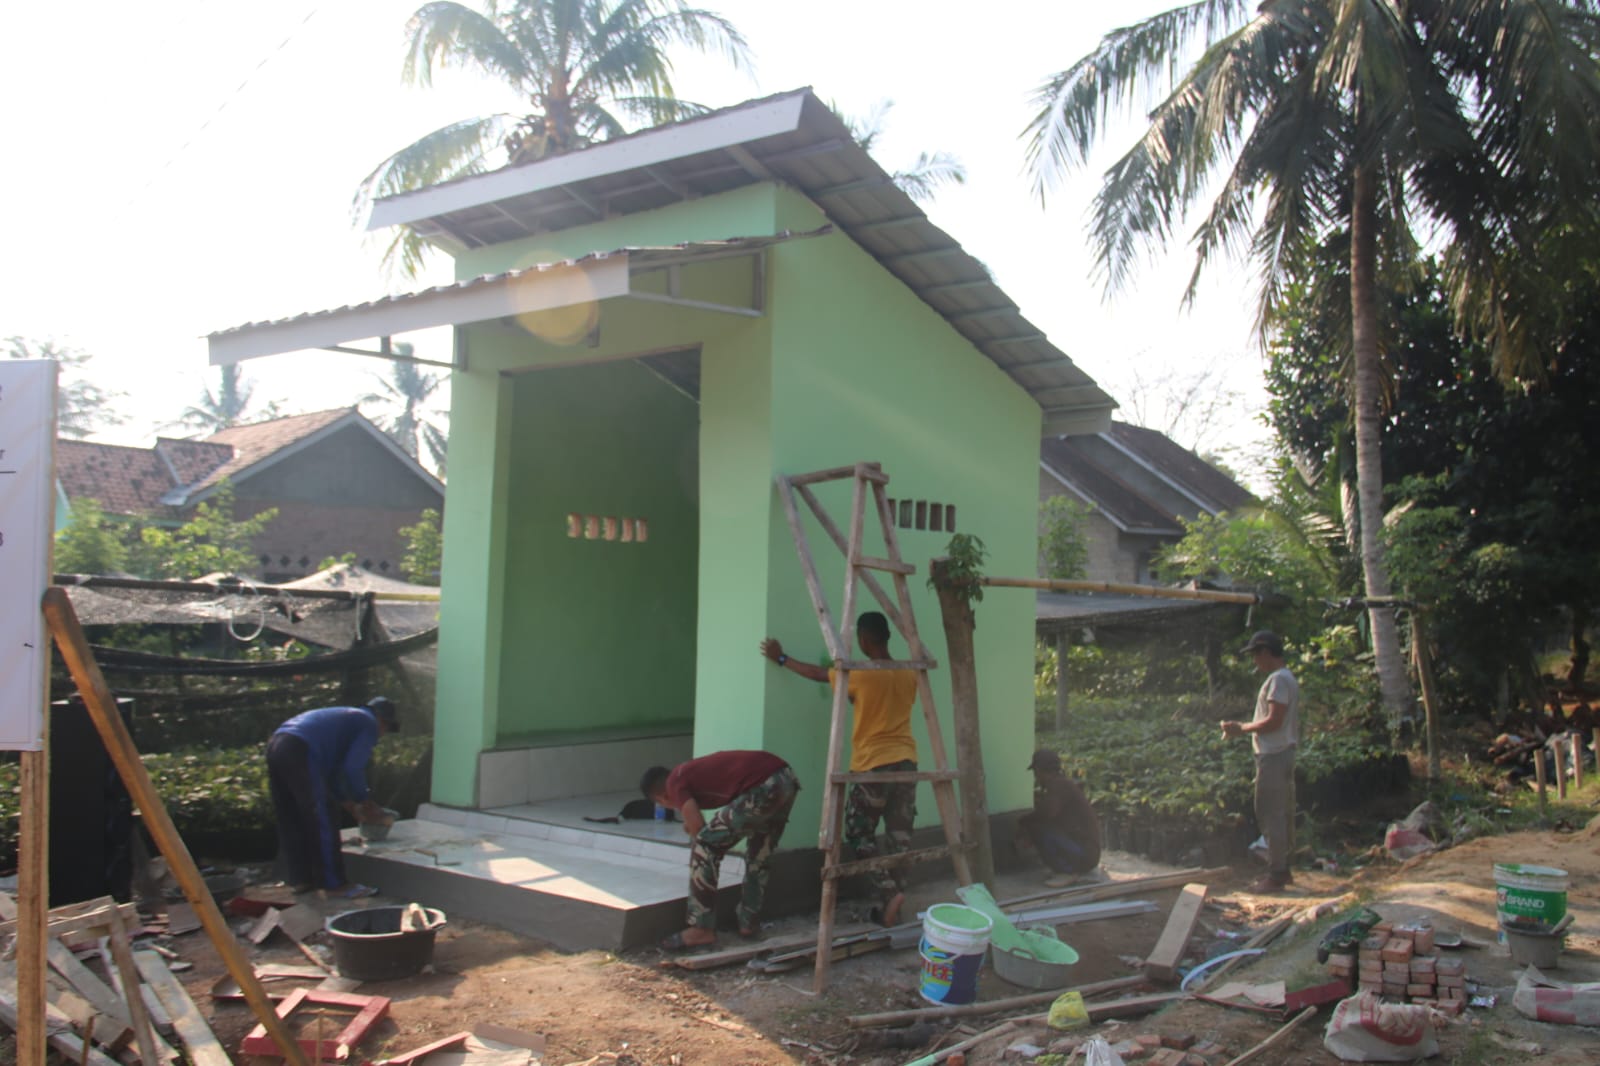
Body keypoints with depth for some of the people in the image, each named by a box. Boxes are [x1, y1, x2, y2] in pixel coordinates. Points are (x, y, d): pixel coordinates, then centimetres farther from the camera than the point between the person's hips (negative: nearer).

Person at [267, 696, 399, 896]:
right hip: (300, 752, -9)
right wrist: (366, 803, 10)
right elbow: (353, 768, -3)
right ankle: (333, 884, 5)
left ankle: (301, 879, 25)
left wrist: (349, 804, 38)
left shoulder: (346, 717, 34)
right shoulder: (369, 725, 8)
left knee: (291, 822, 16)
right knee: (322, 823, -1)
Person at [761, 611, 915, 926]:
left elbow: (817, 673, 2)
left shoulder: (861, 675, -11)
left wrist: (781, 658, 14)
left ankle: (889, 892, -6)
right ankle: (889, 906, 13)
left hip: (874, 764, -5)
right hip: (906, 761, 5)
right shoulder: (909, 675, 4)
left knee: (859, 833, 10)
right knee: (899, 838, 9)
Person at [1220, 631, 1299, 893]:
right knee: (1282, 814, 15)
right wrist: (1243, 728, 11)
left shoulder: (1278, 679, -16)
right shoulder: (1285, 678, 17)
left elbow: (1274, 721, -21)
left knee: (1271, 815, -7)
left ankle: (1275, 875, -3)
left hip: (1274, 755, -11)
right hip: (1281, 753, 11)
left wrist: (1242, 728, -10)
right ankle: (1282, 868, 22)